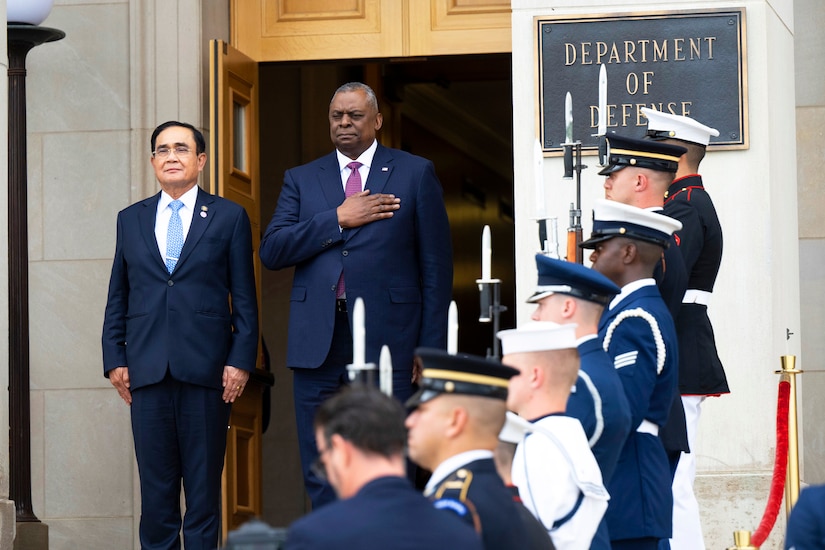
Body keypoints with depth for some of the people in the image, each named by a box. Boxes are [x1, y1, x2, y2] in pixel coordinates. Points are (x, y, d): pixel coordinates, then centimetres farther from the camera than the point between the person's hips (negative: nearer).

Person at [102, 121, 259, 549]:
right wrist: (115, 358, 5)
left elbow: (245, 299, 3)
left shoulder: (228, 217, 6)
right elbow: (117, 298, 14)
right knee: (155, 484, 3)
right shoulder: (131, 220, 14)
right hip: (147, 369, 2)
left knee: (204, 480, 1)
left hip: (206, 369, -2)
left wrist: (241, 360, -5)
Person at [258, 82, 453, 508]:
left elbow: (436, 266, 4)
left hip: (386, 343, -2)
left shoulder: (415, 174, 8)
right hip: (318, 344, 3)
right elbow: (271, 252, 1)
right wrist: (339, 220, -8)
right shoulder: (301, 180, 15)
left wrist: (431, 349, -3)